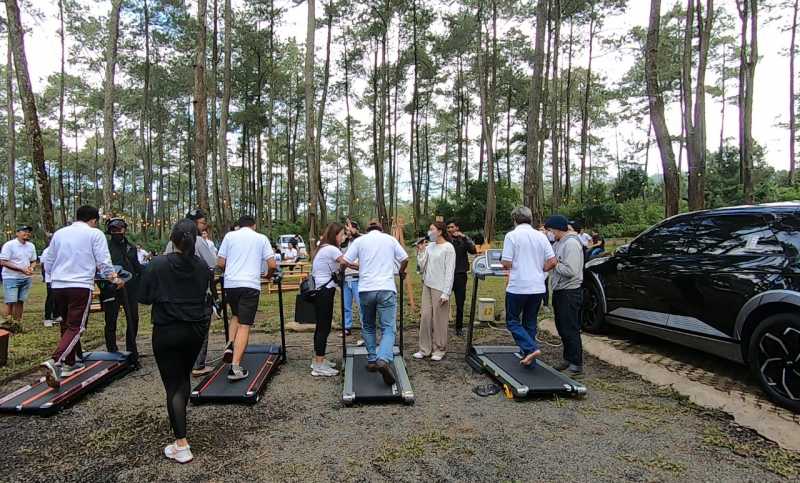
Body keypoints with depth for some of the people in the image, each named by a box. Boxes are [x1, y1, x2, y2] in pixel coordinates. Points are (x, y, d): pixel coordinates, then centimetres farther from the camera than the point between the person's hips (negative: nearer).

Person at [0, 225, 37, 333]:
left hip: (26, 279, 6)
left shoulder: (31, 246, 10)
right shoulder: (9, 245, -9)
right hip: (11, 278, -5)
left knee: (20, 301, 7)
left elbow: (33, 261, 19)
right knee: (10, 302, -9)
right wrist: (21, 269, -19)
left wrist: (31, 268, -5)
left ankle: (17, 325, 14)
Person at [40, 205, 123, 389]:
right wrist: (115, 279, 9)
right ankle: (55, 362, -21)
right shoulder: (95, 234, -2)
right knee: (76, 327, -3)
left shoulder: (59, 233, 13)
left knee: (66, 324, 18)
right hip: (81, 286, -6)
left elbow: (48, 262, 20)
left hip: (58, 286, 6)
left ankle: (69, 364, 27)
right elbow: (104, 262, -5)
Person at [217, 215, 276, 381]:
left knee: (236, 316, 27)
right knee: (244, 325, -1)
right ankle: (235, 367, -8)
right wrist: (268, 276, 23)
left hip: (230, 284, 3)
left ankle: (230, 345, 5)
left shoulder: (230, 236, 11)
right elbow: (272, 265, 2)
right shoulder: (261, 238, 9)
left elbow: (220, 263, 8)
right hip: (251, 285, -2)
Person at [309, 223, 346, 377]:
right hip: (325, 292, -10)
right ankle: (319, 366, -1)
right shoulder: (331, 249, -14)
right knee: (324, 328, -6)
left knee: (321, 326, 16)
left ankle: (317, 360, 25)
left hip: (319, 291, 10)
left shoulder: (324, 248, 17)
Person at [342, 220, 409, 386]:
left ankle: (372, 360, 19)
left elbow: (345, 261, 3)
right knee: (388, 328, -2)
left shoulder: (359, 240, 9)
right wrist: (401, 272, 30)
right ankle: (383, 360, -23)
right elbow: (405, 259, 10)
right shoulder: (390, 239, 11)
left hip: (366, 289, 1)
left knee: (368, 327, 19)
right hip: (387, 289, -1)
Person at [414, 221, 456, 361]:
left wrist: (446, 293, -15)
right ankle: (425, 349, 17)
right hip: (427, 285, 6)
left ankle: (439, 349, 18)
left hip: (440, 288, -6)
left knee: (439, 319, 3)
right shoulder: (429, 246, 8)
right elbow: (422, 267, 9)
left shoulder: (448, 248, -8)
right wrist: (420, 252, -2)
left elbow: (450, 271, -11)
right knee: (425, 317, 7)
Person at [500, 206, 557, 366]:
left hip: (518, 287, -5)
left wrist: (503, 261, 10)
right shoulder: (541, 236, 5)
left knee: (512, 321, 8)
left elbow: (506, 264, -12)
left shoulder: (512, 235, -9)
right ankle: (527, 355, 21)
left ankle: (531, 348, -9)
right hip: (537, 287, 5)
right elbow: (552, 262, 2)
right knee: (530, 323, 17)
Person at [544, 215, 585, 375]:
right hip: (559, 291, 10)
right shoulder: (559, 243, 13)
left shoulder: (571, 243, -18)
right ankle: (568, 359, 29)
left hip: (570, 293, -10)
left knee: (571, 329, -2)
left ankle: (577, 364, 9)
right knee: (562, 328, 17)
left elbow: (570, 271, -26)